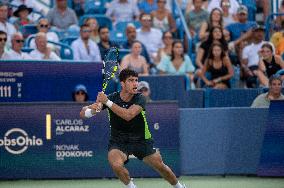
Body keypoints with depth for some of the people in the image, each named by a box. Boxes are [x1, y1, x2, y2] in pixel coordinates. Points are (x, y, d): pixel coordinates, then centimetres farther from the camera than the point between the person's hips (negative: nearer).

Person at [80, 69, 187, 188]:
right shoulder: (112, 98, -14)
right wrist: (91, 111, -41)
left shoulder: (140, 99, -17)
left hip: (141, 140, 1)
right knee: (116, 165, -30)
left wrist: (107, 102, -41)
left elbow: (128, 115, -37)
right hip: (118, 141, 0)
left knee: (161, 167, 6)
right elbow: (83, 113, -17)